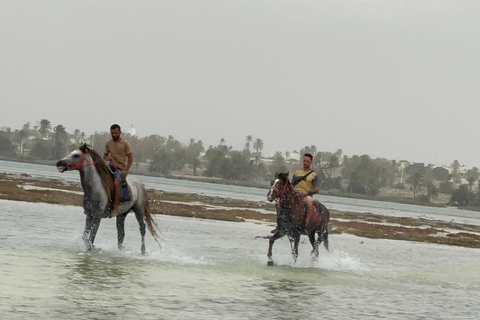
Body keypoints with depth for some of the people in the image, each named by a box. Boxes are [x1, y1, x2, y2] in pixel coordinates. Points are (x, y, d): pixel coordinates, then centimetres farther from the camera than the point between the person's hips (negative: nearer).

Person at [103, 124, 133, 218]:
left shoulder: (125, 143, -1)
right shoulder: (109, 143, 11)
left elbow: (130, 158, 0)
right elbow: (105, 156, 21)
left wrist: (126, 170, -12)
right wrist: (108, 158, -5)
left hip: (120, 168, -5)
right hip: (110, 167, 5)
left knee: (116, 183, -31)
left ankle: (115, 208, -32)